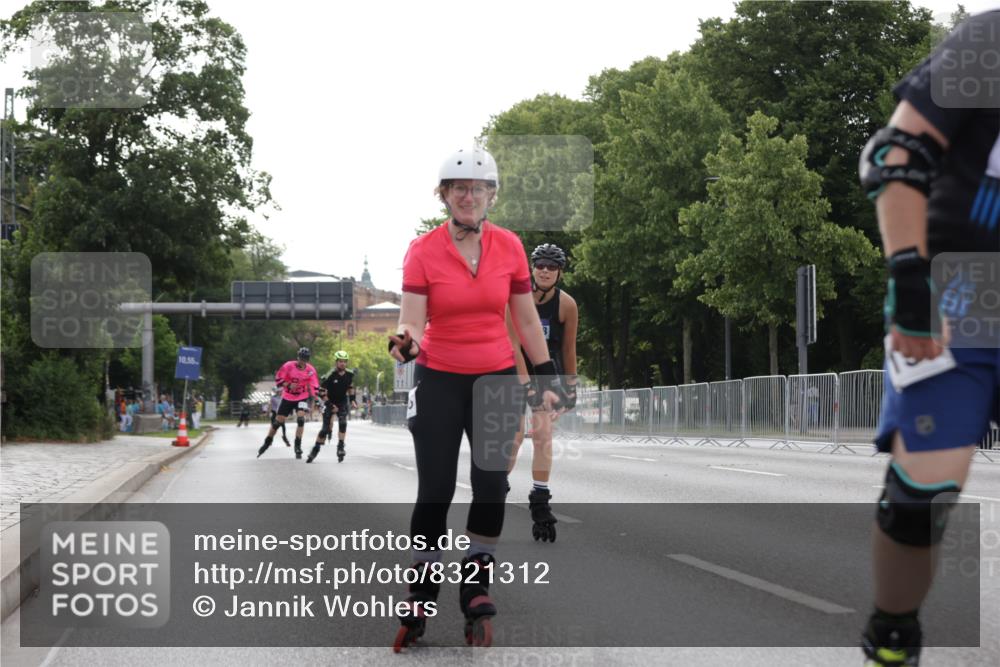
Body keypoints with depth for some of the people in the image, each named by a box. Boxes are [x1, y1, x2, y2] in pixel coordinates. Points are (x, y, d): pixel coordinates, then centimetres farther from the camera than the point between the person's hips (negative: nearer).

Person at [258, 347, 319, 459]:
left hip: (302, 398, 0)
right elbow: (278, 379, -8)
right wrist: (288, 385, -23)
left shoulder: (311, 370, -11)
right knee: (278, 421, 4)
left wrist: (312, 398, -16)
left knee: (300, 419, -19)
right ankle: (267, 442, 26)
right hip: (287, 398, 0)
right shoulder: (288, 366, -15)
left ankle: (298, 447, -7)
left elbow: (314, 387, -5)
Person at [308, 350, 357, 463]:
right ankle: (315, 450, 8)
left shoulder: (349, 375, -6)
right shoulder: (331, 375, -21)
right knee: (325, 429, -6)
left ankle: (340, 448, -18)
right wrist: (330, 405, -20)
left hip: (342, 403, 3)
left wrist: (352, 400, 4)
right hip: (330, 404, -3)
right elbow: (321, 392, -17)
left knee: (343, 423, -21)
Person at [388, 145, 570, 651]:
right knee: (435, 490, -4)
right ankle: (421, 596, 9)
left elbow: (526, 319, 7)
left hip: (497, 381, 2)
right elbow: (412, 320, -15)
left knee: (491, 486, 0)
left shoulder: (509, 247, -1)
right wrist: (406, 341, -38)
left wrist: (548, 378, 7)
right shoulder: (423, 251, -9)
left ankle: (477, 591, 15)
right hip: (439, 382, -2)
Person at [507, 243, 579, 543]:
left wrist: (571, 388, 5)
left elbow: (569, 349, 1)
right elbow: (514, 343, -16)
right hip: (514, 368, -1)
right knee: (514, 435, -3)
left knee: (543, 435, -10)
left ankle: (540, 503, -5)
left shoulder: (566, 305, -9)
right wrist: (525, 381, -22)